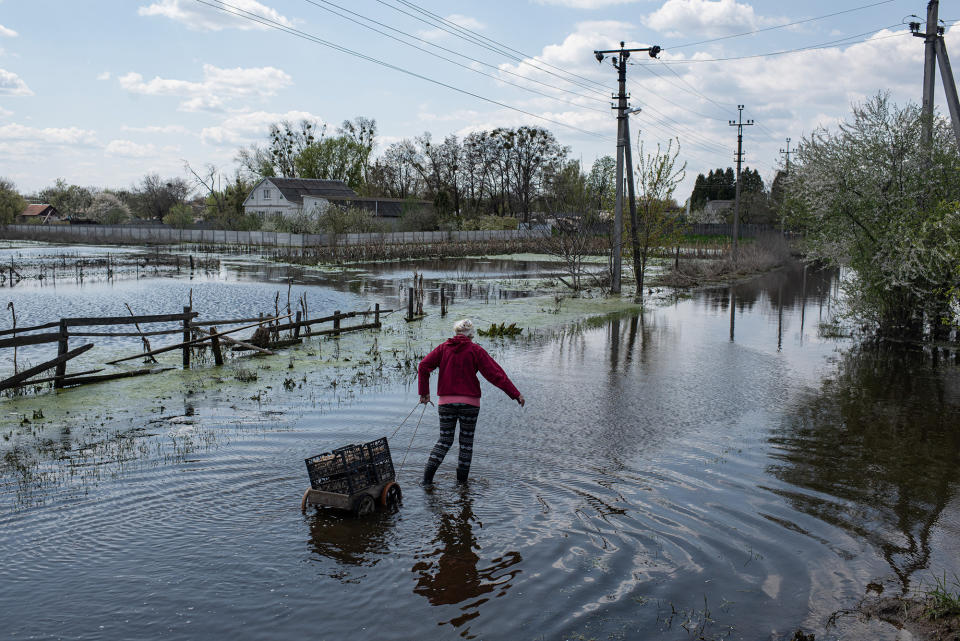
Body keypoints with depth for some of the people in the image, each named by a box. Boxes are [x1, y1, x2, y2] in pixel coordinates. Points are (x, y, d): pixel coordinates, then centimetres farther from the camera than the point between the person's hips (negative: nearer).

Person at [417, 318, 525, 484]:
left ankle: (428, 474, -4)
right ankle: (462, 479, 15)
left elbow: (423, 367, -3)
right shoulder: (475, 350, -3)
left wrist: (424, 392, 1)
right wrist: (515, 394, -8)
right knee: (467, 441, 13)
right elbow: (495, 373, -8)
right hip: (470, 402, -2)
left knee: (445, 439, 12)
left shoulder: (443, 348, 5)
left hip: (446, 402, 2)